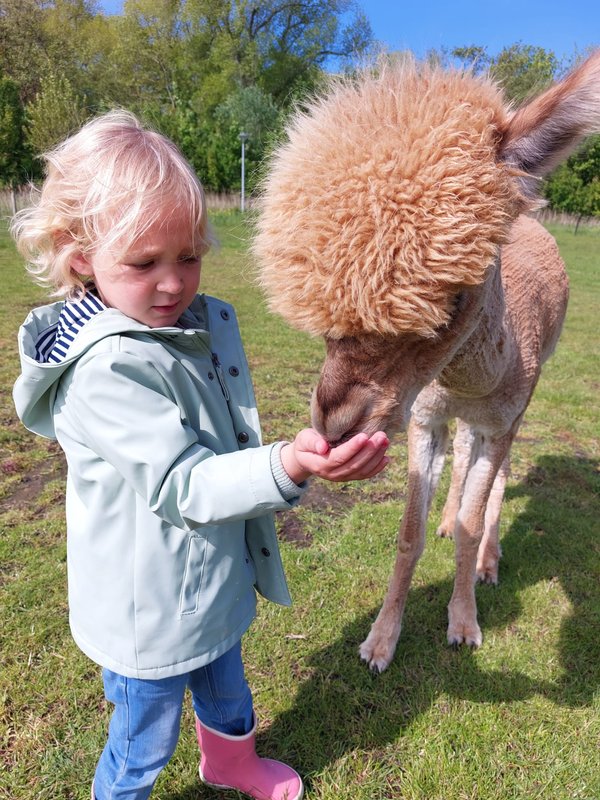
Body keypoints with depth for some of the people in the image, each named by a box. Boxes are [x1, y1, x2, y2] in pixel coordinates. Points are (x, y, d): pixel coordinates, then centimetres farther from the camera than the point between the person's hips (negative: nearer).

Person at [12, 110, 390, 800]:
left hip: (216, 583, 8)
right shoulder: (107, 369, -30)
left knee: (226, 692, 33)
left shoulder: (204, 323, -4)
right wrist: (287, 468, -47)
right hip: (151, 611, -8)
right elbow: (181, 485, -32)